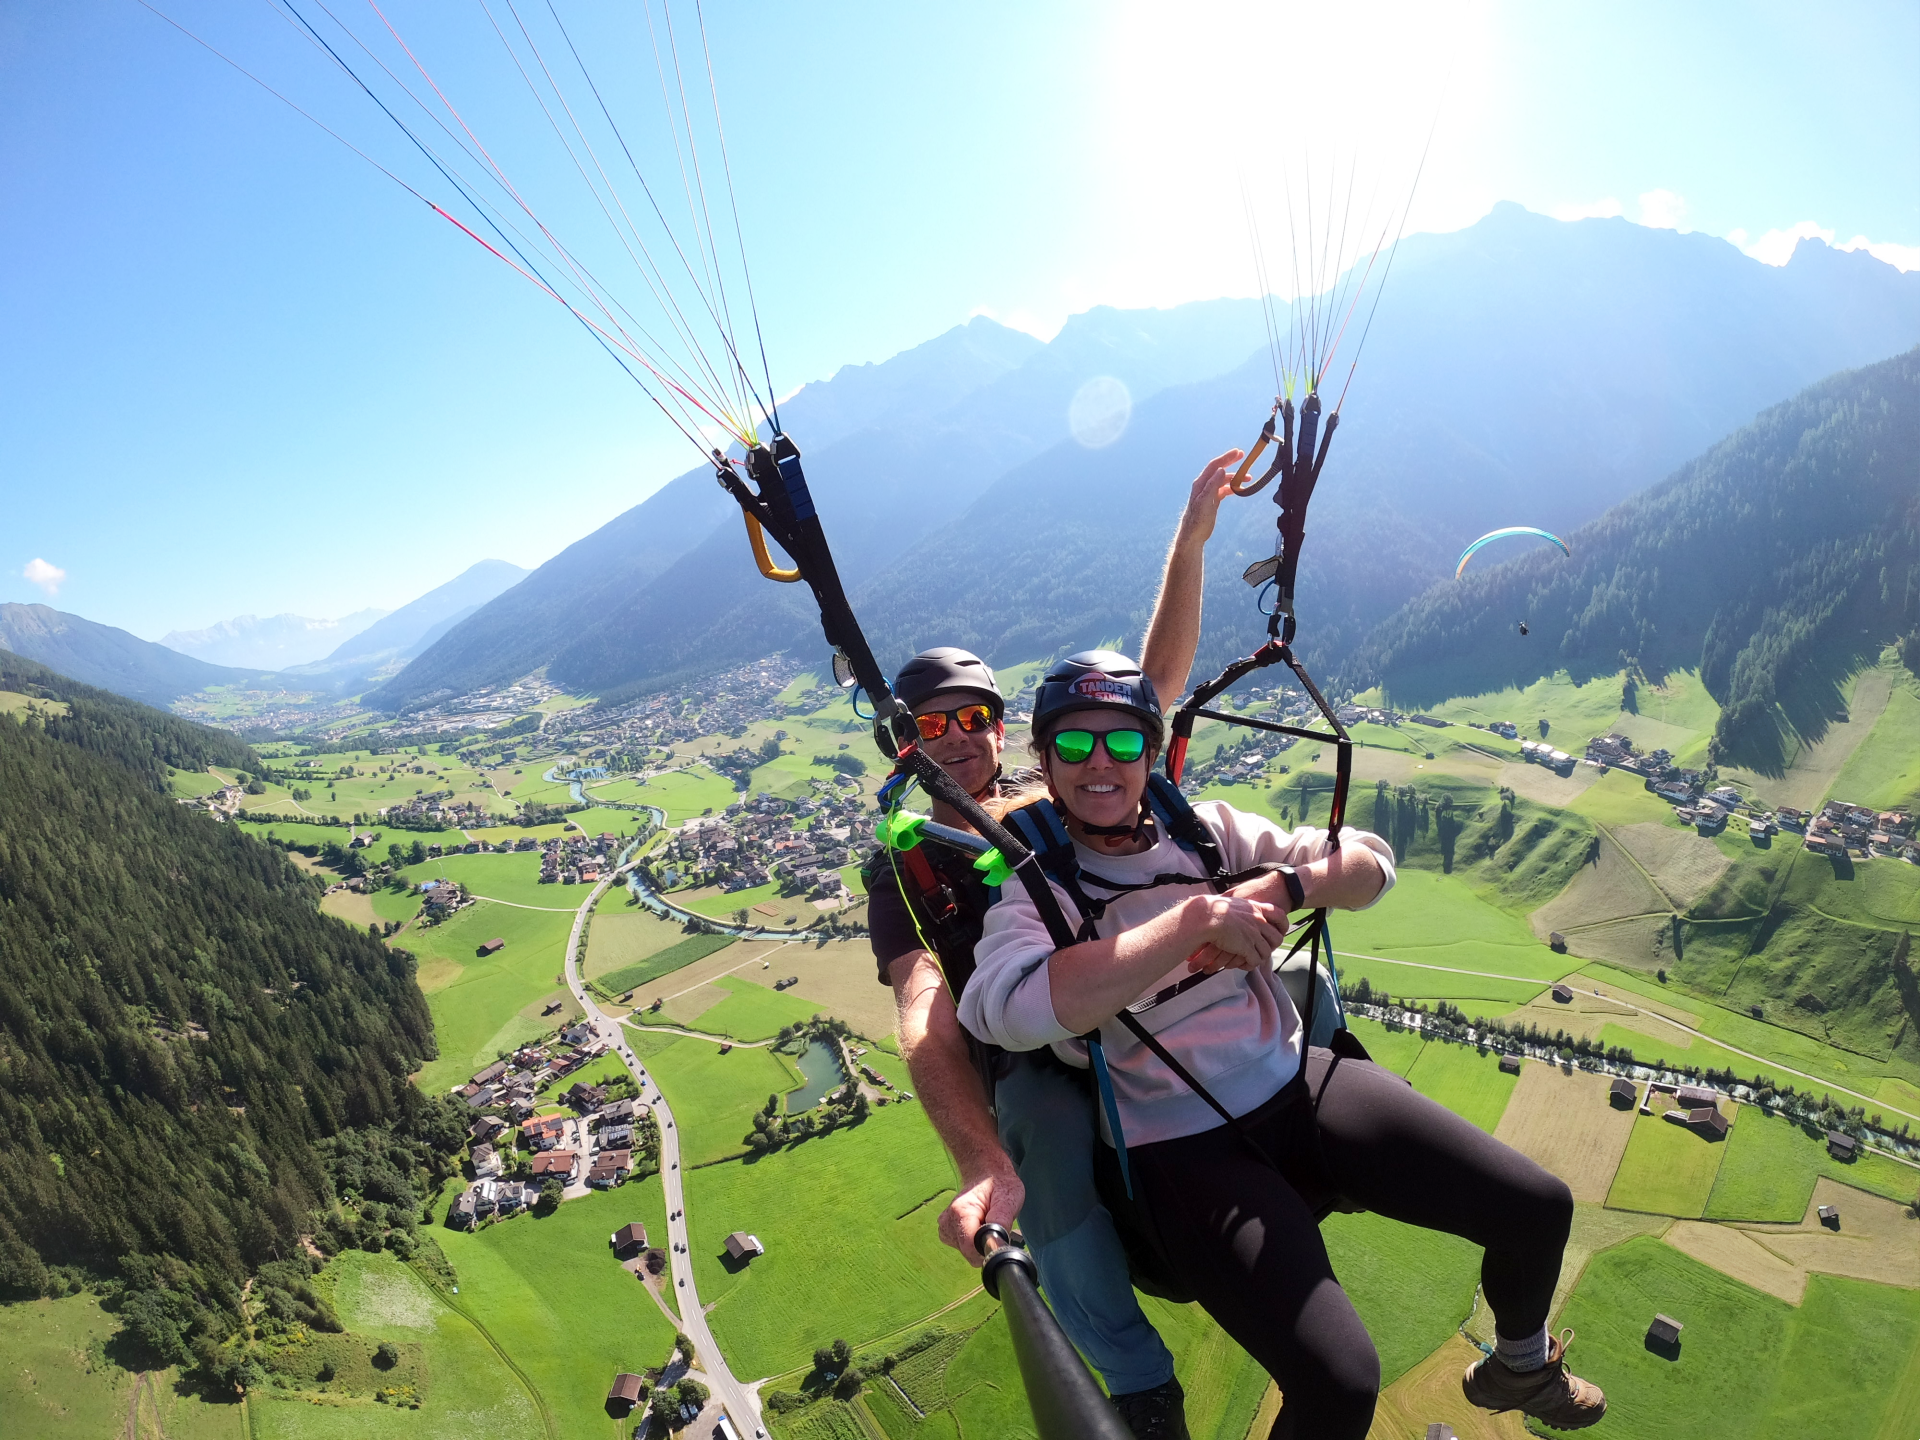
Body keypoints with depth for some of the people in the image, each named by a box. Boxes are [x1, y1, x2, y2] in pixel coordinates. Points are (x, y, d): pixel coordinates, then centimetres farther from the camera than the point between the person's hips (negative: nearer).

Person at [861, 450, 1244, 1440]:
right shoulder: (903, 868, 3)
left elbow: (1156, 680, 8)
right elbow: (927, 1020, -15)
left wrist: (1191, 535, -4)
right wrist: (983, 1166, -34)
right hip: (1031, 1069, -3)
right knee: (1047, 1145, -38)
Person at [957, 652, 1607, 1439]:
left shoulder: (1207, 830, 5)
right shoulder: (1033, 887, -9)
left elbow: (1371, 861, 4)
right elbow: (1006, 1005, -32)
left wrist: (1279, 888, -18)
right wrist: (1200, 917, -30)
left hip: (1299, 1086, 5)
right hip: (1178, 1148, -5)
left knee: (1540, 1208, 3)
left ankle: (1520, 1367, 36)